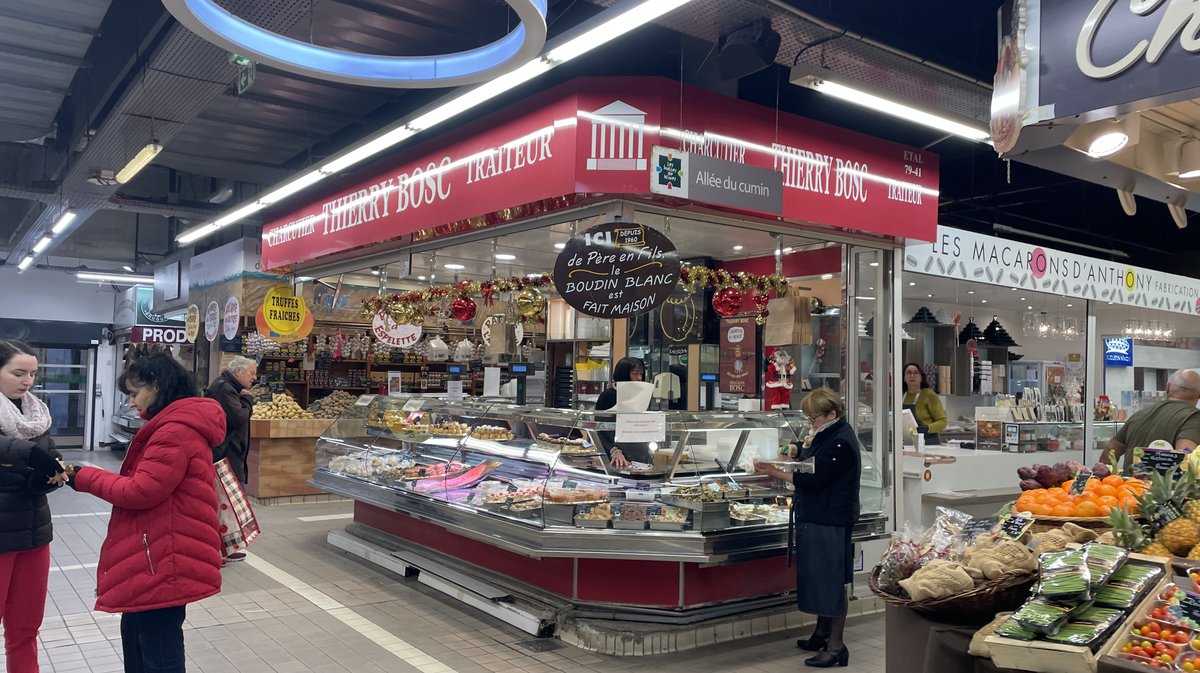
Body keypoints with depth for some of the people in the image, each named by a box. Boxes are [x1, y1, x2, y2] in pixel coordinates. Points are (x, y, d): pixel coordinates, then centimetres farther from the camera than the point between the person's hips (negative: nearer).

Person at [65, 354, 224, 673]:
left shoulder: (176, 432, -20)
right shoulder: (176, 426, 16)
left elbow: (140, 492, -20)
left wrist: (84, 478, -8)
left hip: (164, 561, -11)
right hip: (156, 557, 11)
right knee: (135, 634, 23)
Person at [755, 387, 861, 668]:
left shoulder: (841, 443, -20)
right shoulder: (827, 435, 12)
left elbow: (814, 480, -23)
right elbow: (811, 464, 20)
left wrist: (774, 472, -23)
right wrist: (799, 450, 0)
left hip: (830, 521, -10)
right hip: (815, 517, 10)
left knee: (830, 579, -3)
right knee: (819, 577, 17)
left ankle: (836, 645, 5)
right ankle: (822, 633, 29)